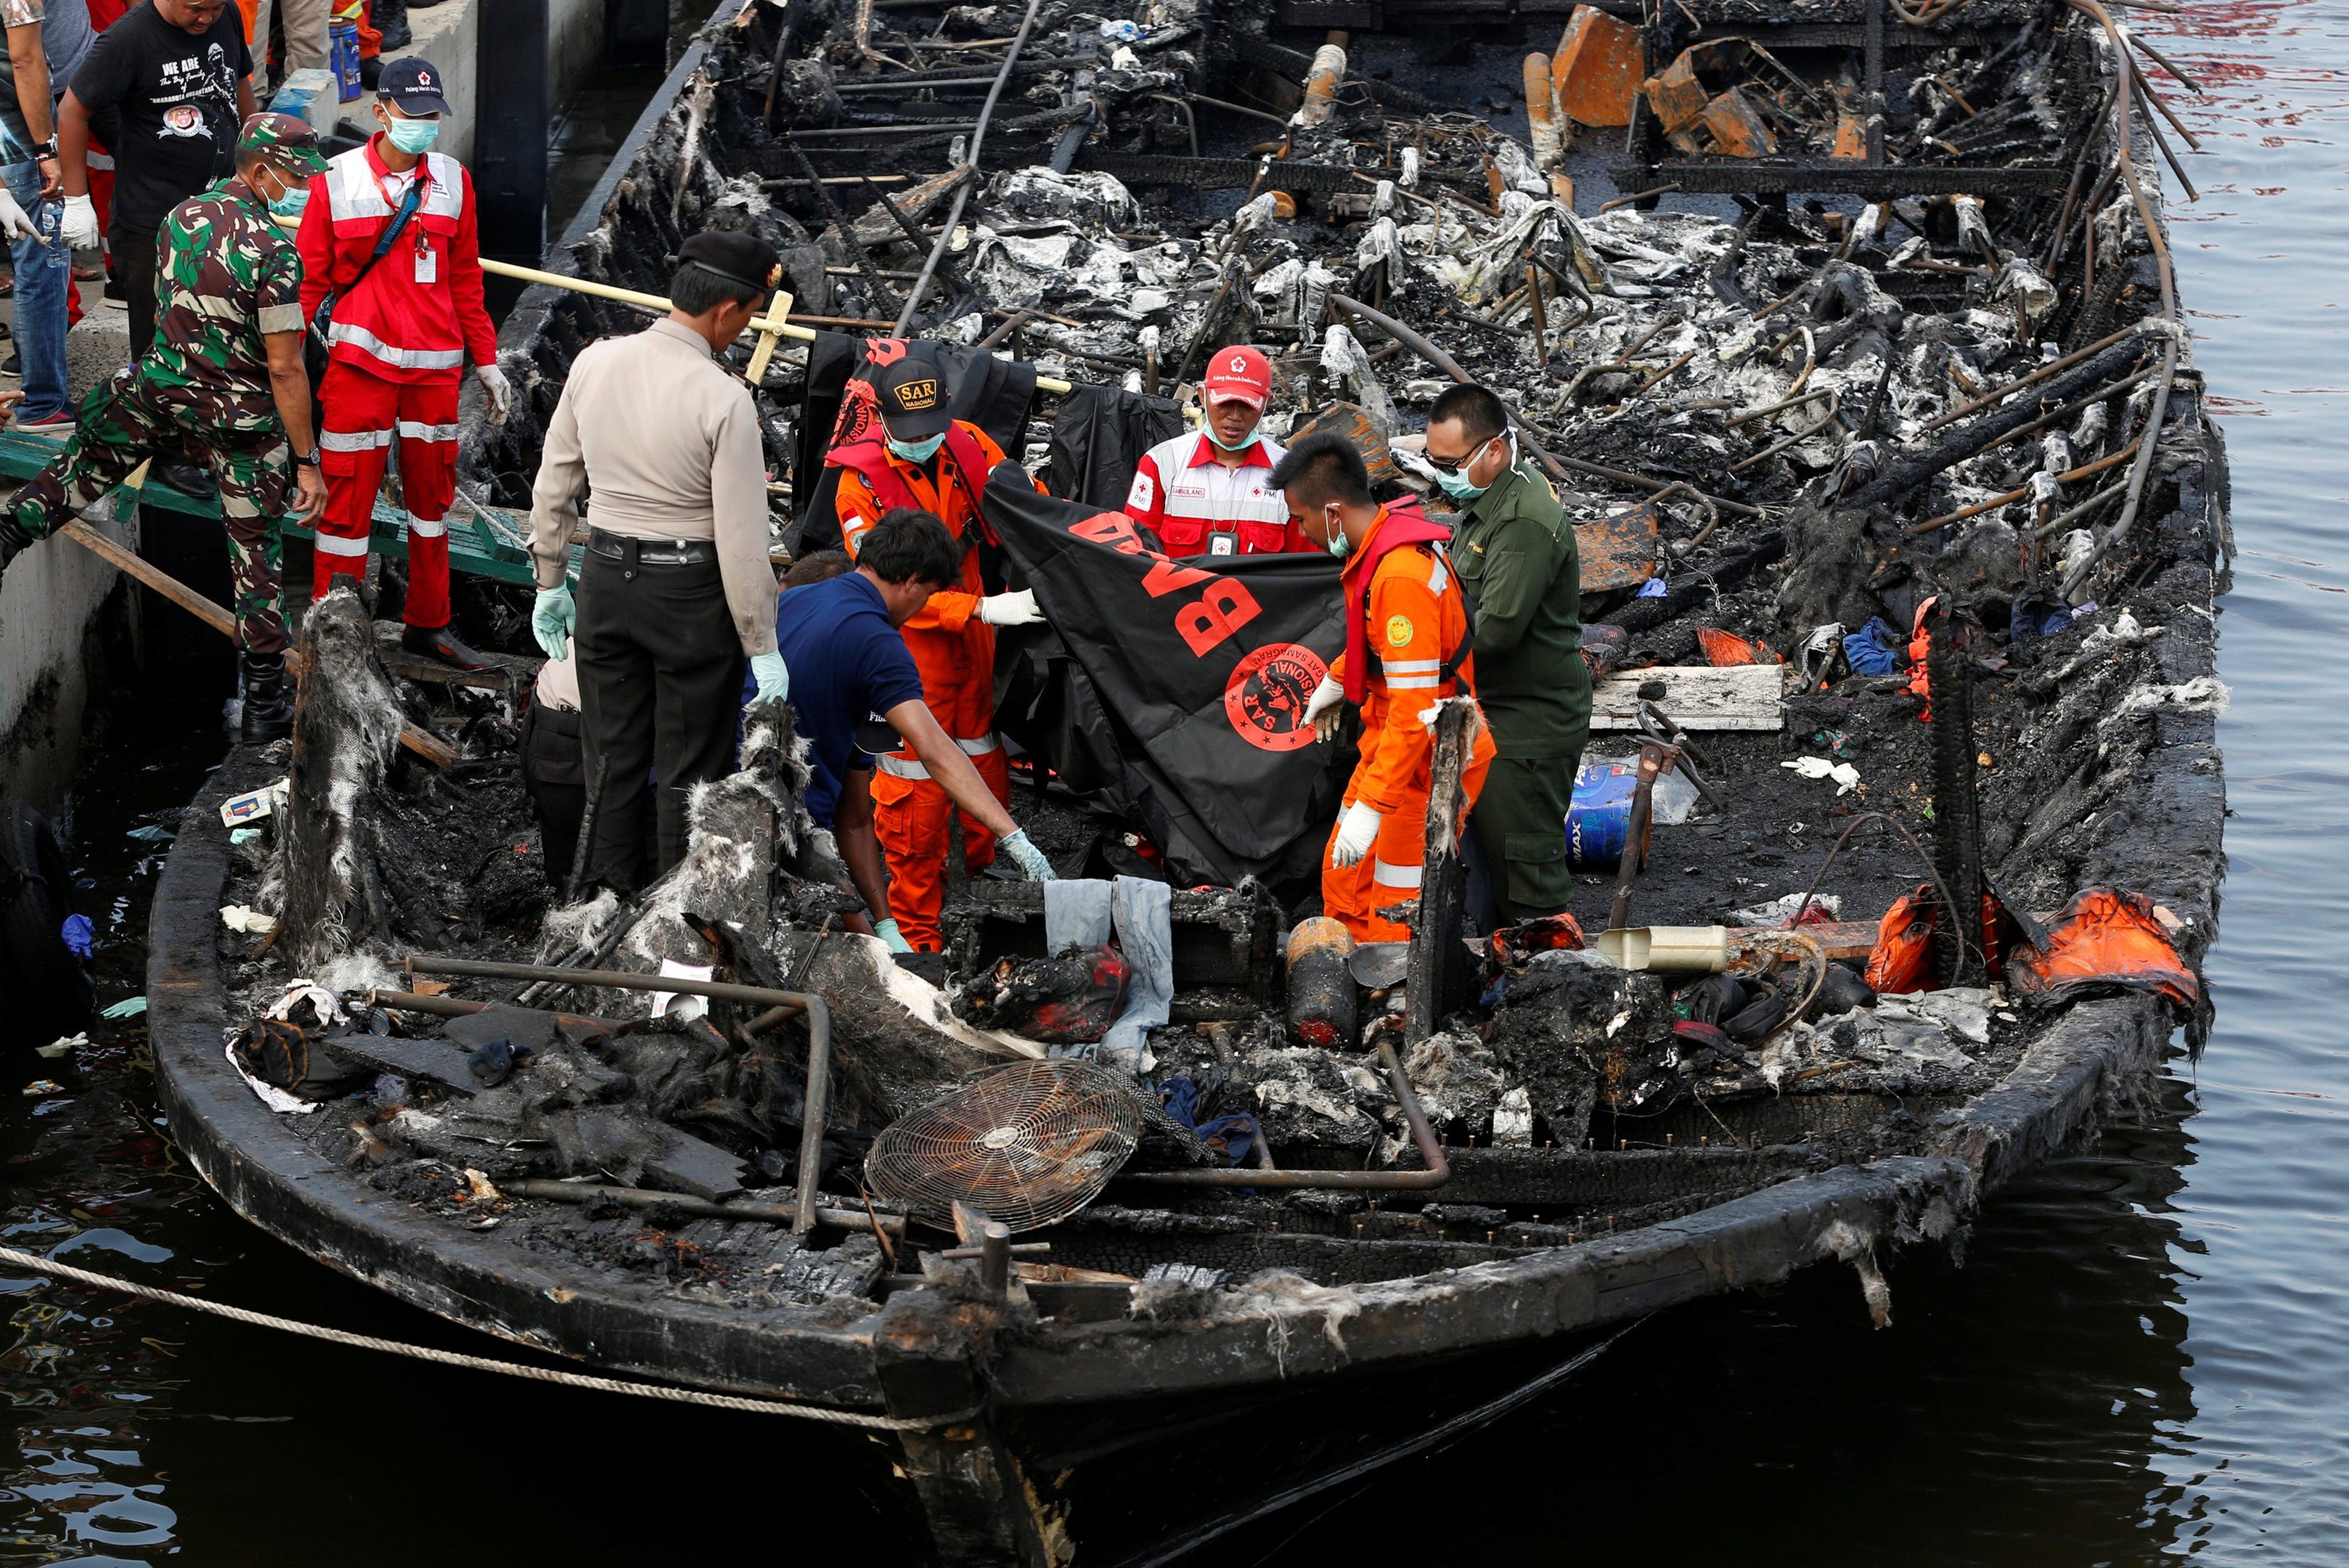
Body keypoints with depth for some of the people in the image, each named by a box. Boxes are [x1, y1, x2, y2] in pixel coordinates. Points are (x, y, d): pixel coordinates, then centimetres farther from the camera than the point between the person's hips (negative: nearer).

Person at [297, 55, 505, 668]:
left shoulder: (453, 181, 7)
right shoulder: (335, 182, -3)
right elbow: (310, 280, 0)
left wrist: (485, 363, 14)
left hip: (435, 365, 4)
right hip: (359, 362, -4)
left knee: (432, 496, 11)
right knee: (348, 497, -3)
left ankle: (427, 625, 24)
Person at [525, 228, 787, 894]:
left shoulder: (595, 362, -4)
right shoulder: (724, 400, -20)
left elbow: (553, 483, 5)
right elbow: (741, 538, -17)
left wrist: (550, 582, 17)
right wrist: (762, 648, -8)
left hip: (606, 579, 5)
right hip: (691, 590, -5)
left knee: (612, 757, 16)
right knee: (690, 769, 8)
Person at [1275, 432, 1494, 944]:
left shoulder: (1401, 575, -29)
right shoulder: (1387, 534, 1)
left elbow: (1415, 709, -32)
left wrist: (1369, 807, -32)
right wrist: (1338, 678, 33)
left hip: (1429, 761, -10)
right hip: (1391, 737, 10)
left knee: (1395, 916, -6)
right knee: (1344, 879, 17)